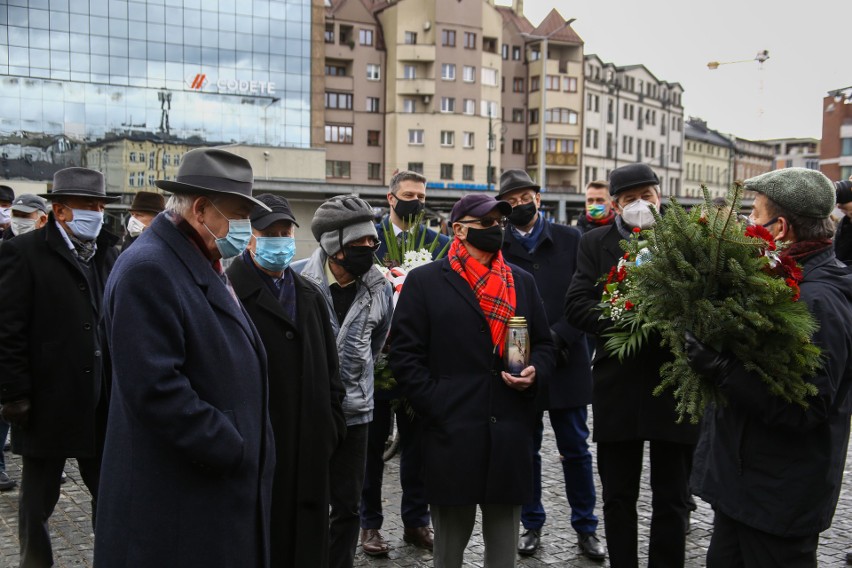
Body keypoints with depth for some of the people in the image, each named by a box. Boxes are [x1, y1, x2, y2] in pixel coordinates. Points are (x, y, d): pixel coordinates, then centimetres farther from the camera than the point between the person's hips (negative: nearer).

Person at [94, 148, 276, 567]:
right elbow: (156, 387, -25)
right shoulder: (148, 269, -18)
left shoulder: (205, 265, 12)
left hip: (224, 481, 9)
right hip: (179, 495, -9)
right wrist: (232, 451, -18)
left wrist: (247, 451, 10)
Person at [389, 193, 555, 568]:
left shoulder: (522, 281, 13)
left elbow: (544, 344, 18)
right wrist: (437, 408, -10)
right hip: (452, 437, -3)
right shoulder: (425, 281, 1)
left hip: (511, 437, 3)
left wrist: (535, 371, -4)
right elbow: (405, 355, -2)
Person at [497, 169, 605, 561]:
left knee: (576, 449, 11)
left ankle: (586, 527, 26)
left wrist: (558, 337, -15)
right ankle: (532, 525, 28)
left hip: (567, 363, 0)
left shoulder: (569, 239, 1)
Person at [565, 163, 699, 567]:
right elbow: (576, 306, -6)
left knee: (672, 500, 10)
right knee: (618, 497, 13)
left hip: (676, 385, -1)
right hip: (618, 386, 1)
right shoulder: (596, 243, 4)